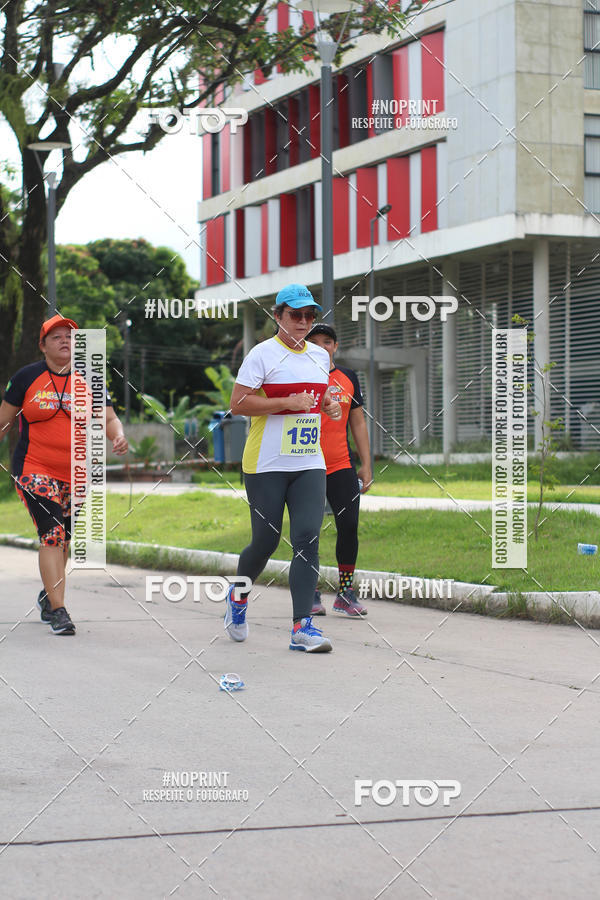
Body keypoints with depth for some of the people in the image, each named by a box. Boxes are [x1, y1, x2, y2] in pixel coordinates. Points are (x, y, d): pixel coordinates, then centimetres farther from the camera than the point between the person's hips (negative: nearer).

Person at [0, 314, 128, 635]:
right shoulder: (26, 377, -1)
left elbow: (109, 418, 2)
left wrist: (118, 436, -19)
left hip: (76, 474, 3)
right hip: (34, 471, -3)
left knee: (62, 538, 13)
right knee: (52, 533, -16)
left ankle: (48, 596, 37)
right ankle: (58, 611, -17)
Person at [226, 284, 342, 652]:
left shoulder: (320, 355, 13)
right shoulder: (264, 353, -6)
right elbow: (238, 403, -12)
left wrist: (330, 404, 7)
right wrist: (289, 403, -19)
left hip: (310, 463, 5)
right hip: (267, 465, -5)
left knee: (308, 538, -8)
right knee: (267, 540, 2)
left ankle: (302, 627, -10)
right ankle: (238, 595, 33)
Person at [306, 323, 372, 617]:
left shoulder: (348, 378, 11)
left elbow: (358, 424, 15)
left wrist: (366, 465, 9)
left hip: (341, 467, 2)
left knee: (349, 526, -7)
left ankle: (345, 593, 4)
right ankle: (311, 595, 13)